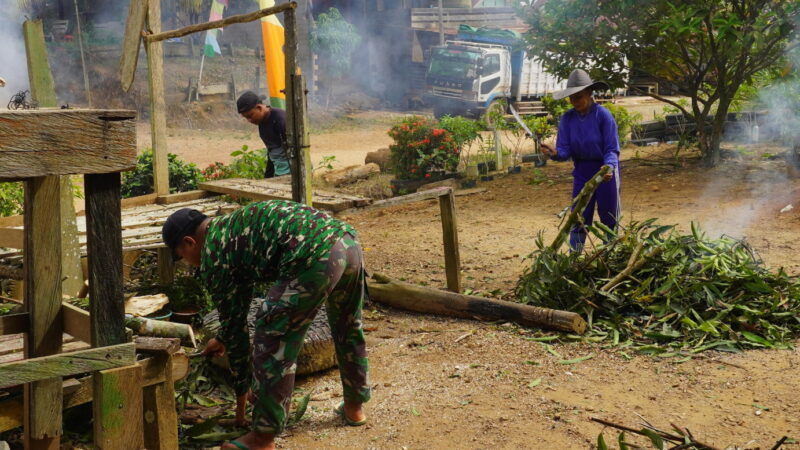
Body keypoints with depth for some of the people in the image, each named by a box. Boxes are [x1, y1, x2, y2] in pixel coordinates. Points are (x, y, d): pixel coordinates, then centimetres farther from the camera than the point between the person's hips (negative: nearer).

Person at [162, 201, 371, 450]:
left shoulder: (212, 257, 8)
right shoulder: (232, 226, 34)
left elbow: (233, 323, 13)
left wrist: (241, 392, 23)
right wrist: (224, 340, 60)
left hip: (315, 257, -10)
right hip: (349, 241, 10)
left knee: (274, 345, 4)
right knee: (348, 329, 29)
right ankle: (354, 407, 46)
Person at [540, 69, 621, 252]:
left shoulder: (603, 115, -16)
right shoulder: (567, 119, -4)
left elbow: (612, 150, -16)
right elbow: (565, 151, -7)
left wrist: (609, 167, -36)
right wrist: (554, 153, -31)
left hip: (606, 170, -3)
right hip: (581, 172, 4)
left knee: (609, 220, 7)